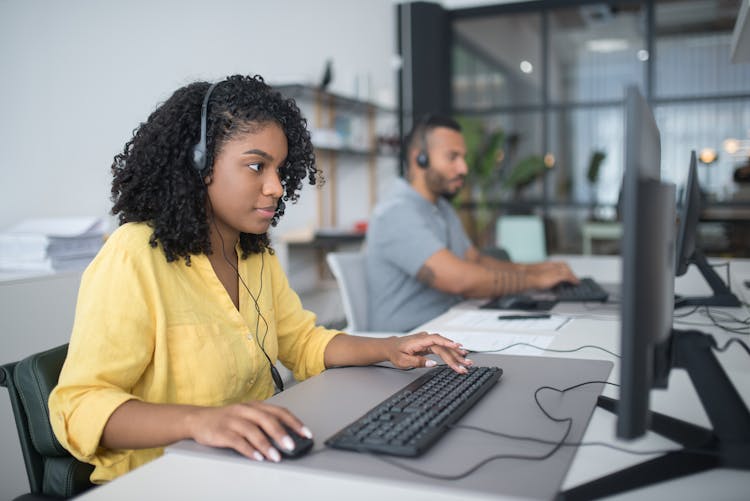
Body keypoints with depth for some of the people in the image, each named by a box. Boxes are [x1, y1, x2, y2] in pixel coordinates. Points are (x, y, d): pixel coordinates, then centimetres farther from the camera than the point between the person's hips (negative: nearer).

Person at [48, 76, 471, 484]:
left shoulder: (256, 252, 7)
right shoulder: (134, 257, -17)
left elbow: (301, 341, 14)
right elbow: (79, 406, -21)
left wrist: (390, 348, -2)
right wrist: (197, 420, -38)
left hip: (258, 456, 7)